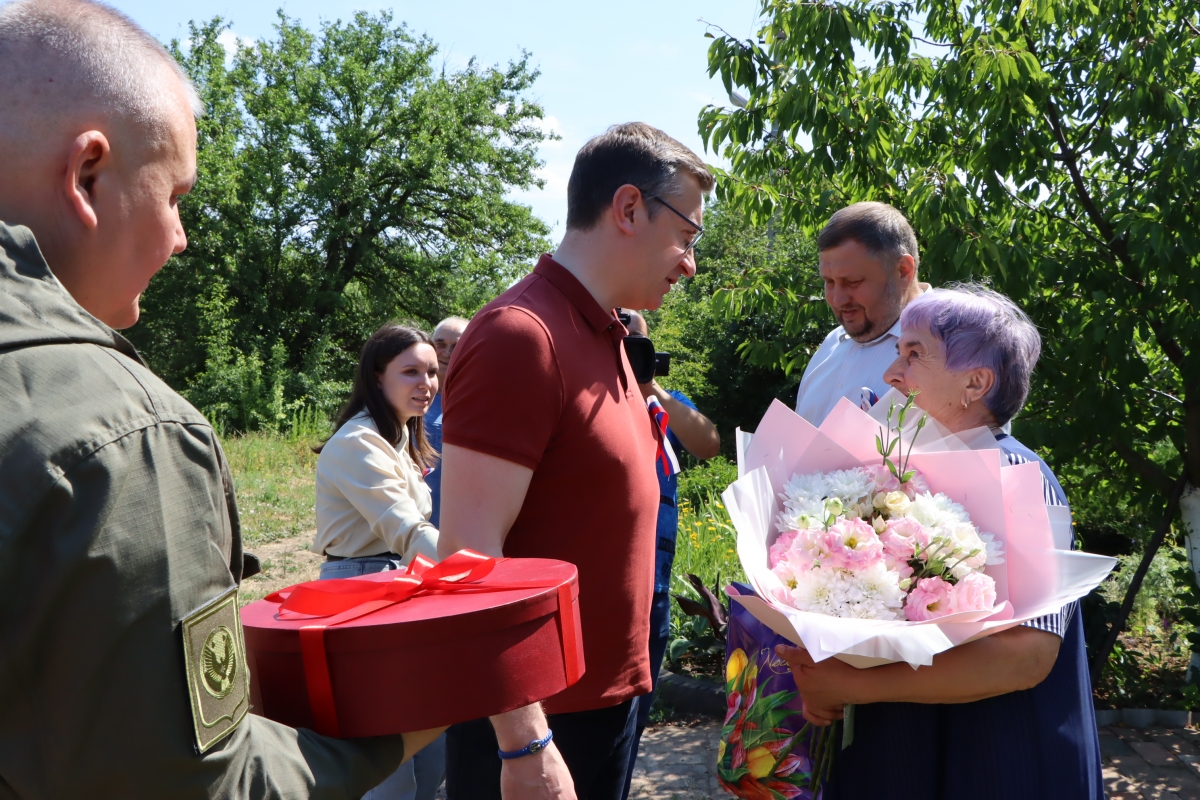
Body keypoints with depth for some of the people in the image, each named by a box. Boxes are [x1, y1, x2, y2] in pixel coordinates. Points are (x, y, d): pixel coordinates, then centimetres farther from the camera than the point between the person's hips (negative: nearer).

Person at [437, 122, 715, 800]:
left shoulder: (606, 337, 10)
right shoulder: (521, 335, -19)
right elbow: (470, 552, -23)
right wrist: (525, 745, -23)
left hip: (611, 692, 9)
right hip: (535, 721, -9)